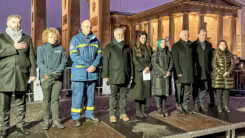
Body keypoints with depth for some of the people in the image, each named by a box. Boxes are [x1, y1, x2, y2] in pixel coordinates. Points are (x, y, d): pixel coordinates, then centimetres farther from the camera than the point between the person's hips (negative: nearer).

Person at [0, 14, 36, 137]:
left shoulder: (27, 38, 15)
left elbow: (31, 57, 10)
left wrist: (33, 73, 3)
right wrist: (14, 48, -12)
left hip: (22, 76, 2)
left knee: (21, 104, 8)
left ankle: (20, 125, 19)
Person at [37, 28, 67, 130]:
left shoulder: (61, 48, 10)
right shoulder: (41, 48, 5)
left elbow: (64, 62, 7)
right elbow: (39, 63, -2)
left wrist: (58, 71, -12)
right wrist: (50, 72, -14)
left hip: (58, 77, 1)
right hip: (46, 77, -1)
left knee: (55, 99, 5)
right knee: (46, 99, 5)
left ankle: (56, 120, 13)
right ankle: (46, 121, 15)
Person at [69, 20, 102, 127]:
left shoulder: (95, 39, 13)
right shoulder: (75, 39, -2)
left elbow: (99, 54, 8)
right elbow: (73, 55, -11)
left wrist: (94, 66, -10)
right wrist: (87, 66, -16)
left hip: (92, 72, 5)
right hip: (79, 72, -5)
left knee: (90, 94, 11)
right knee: (78, 94, -4)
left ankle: (89, 115, 24)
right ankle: (76, 118, 6)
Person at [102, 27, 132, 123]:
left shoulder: (126, 47, 15)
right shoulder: (109, 47, 2)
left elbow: (129, 61, 18)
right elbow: (105, 62, -1)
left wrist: (131, 74, 14)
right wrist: (105, 75, -6)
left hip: (125, 76, 4)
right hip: (114, 75, -4)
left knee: (123, 95, 9)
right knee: (113, 95, 0)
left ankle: (123, 113, 18)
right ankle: (112, 115, 8)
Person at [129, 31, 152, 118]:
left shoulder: (148, 48, 15)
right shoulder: (135, 48, 1)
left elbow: (151, 59, 10)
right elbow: (135, 60, -7)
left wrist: (148, 67, -8)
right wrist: (143, 69, -14)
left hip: (147, 72, 4)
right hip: (138, 72, -4)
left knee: (145, 91, 6)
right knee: (138, 91, -4)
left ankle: (143, 110, 15)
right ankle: (138, 111, 6)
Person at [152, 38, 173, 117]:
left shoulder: (168, 53, 12)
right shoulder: (155, 53, -2)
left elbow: (171, 62, 6)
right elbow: (155, 64, -11)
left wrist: (169, 71, -11)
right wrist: (164, 72, -15)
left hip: (167, 75, 4)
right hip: (158, 75, -4)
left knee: (165, 91, 5)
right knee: (158, 91, -3)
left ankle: (164, 108, 16)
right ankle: (159, 109, 6)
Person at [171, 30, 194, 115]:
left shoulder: (190, 46, 14)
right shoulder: (176, 46, -3)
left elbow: (192, 58, 17)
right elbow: (175, 60, -9)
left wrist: (192, 71, 10)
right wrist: (178, 72, -16)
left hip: (189, 72, 6)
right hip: (180, 71, -5)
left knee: (187, 91, 10)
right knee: (179, 91, 0)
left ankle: (185, 107, 20)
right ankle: (179, 108, 10)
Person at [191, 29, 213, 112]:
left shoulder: (209, 45, 12)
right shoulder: (193, 45, -2)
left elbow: (211, 57, 15)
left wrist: (211, 69, 9)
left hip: (206, 71, 4)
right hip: (196, 70, -4)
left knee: (204, 88, 8)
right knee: (196, 88, 1)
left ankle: (202, 105, 18)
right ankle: (196, 105, 10)